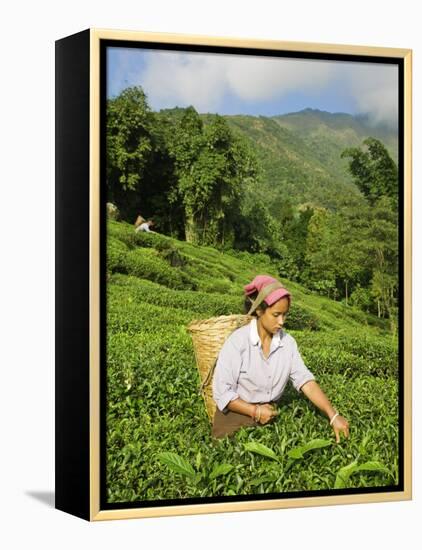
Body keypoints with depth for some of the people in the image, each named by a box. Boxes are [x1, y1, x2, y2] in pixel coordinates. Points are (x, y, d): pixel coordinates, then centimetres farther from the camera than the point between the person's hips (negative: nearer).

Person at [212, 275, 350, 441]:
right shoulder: (238, 341, -17)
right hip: (236, 416, -4)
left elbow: (305, 381, -10)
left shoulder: (288, 342, -3)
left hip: (269, 417, 4)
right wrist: (255, 411, -20)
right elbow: (221, 391, -16)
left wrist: (333, 415, -21)